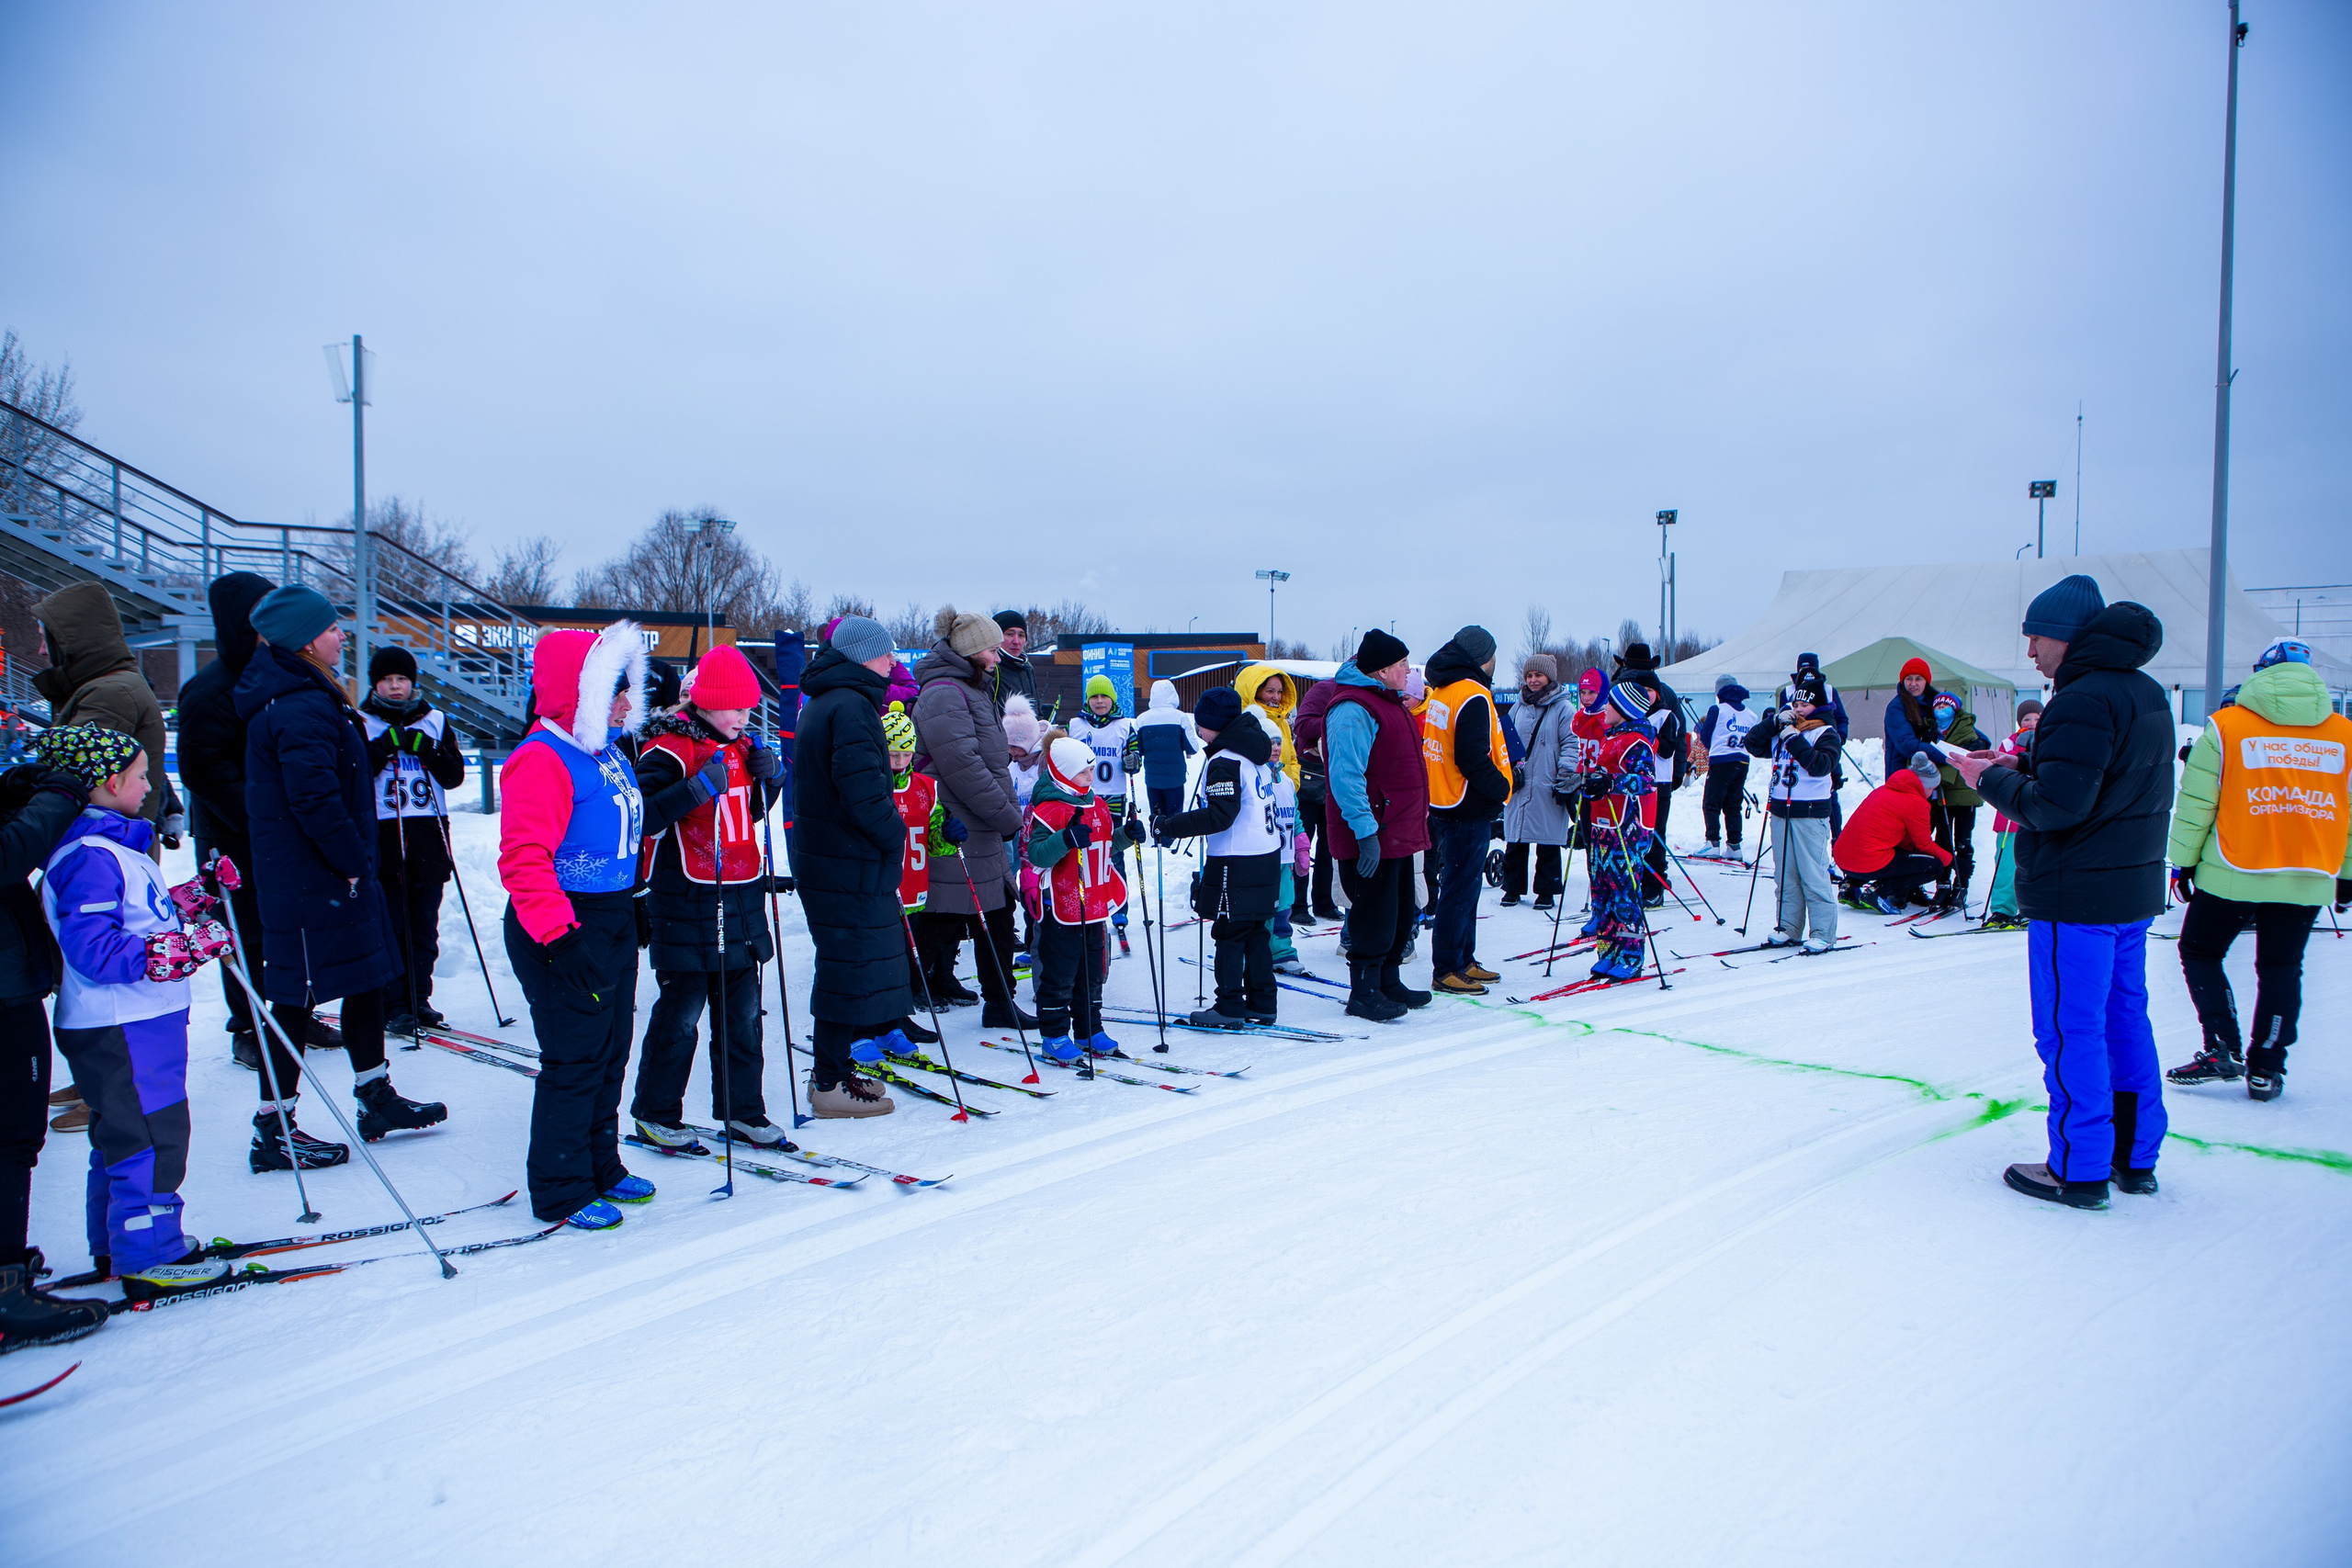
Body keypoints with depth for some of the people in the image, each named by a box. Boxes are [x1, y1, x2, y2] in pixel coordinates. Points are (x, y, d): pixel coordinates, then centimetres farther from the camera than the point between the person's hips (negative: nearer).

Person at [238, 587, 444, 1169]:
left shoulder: (302, 696, 14)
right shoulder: (303, 707, -20)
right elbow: (315, 799, -26)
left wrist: (357, 860, 17)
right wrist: (355, 862, -16)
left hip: (330, 874, 11)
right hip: (312, 880, -11)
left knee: (367, 978, 18)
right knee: (296, 996, -1)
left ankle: (377, 1098, 30)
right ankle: (273, 1131, 10)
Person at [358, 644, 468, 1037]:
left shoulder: (435, 721, 13)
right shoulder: (362, 723, 5)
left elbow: (455, 776, 6)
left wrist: (427, 750, -9)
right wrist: (382, 747, -16)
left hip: (429, 834, 3)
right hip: (382, 835, -3)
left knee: (425, 925, 6)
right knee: (389, 924, -4)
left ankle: (419, 999, 14)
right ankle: (393, 1005, 2)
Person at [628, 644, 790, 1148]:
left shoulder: (741, 745, 11)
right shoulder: (669, 748, -11)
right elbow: (644, 816, -21)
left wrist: (769, 776, 3)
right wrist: (700, 787, -29)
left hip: (742, 898, 7)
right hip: (686, 902, -7)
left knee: (743, 1010, 11)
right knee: (681, 1009, 1)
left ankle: (743, 1110, 21)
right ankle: (655, 1114, 17)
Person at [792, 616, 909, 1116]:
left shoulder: (820, 705, 18)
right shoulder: (851, 707, -16)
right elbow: (861, 788, -25)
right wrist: (893, 836, -11)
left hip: (823, 855, 10)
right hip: (852, 867, -10)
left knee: (846, 965, 18)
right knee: (853, 965, -3)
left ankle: (830, 1070, 27)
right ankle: (831, 1084, 5)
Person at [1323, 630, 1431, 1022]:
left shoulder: (1387, 701, 16)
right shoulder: (1353, 710, -18)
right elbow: (1346, 776, -24)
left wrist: (1415, 821, 26)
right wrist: (1365, 831, -27)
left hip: (1399, 833, 10)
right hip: (1372, 838, -10)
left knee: (1400, 914, 17)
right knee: (1374, 916, -3)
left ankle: (1388, 982, 29)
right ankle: (1364, 992, 8)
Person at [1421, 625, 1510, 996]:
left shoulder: (1442, 692, 12)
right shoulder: (1473, 697, -17)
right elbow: (1473, 758, -24)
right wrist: (1500, 788, -11)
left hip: (1445, 806, 10)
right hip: (1469, 811, -10)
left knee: (1462, 886, 18)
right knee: (1460, 890, -4)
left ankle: (1463, 960, 27)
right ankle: (1446, 970, 2)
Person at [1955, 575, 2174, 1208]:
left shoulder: (2083, 700, -20)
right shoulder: (2147, 693, 12)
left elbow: (2058, 804, -25)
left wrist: (1993, 781, -10)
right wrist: (2023, 765, 9)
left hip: (2077, 895, -10)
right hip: (2135, 892, 10)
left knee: (2070, 1032, -1)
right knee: (2125, 1022, 16)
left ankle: (2079, 1172, 5)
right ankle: (2136, 1157, 25)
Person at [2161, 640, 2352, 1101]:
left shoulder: (2225, 725, -5)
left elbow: (2195, 804, -4)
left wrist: (2183, 861, 6)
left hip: (2233, 875, -3)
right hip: (2309, 881, 3)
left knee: (2200, 952, 13)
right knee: (2281, 968, 14)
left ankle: (2223, 1048, 4)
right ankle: (2266, 1068, 15)